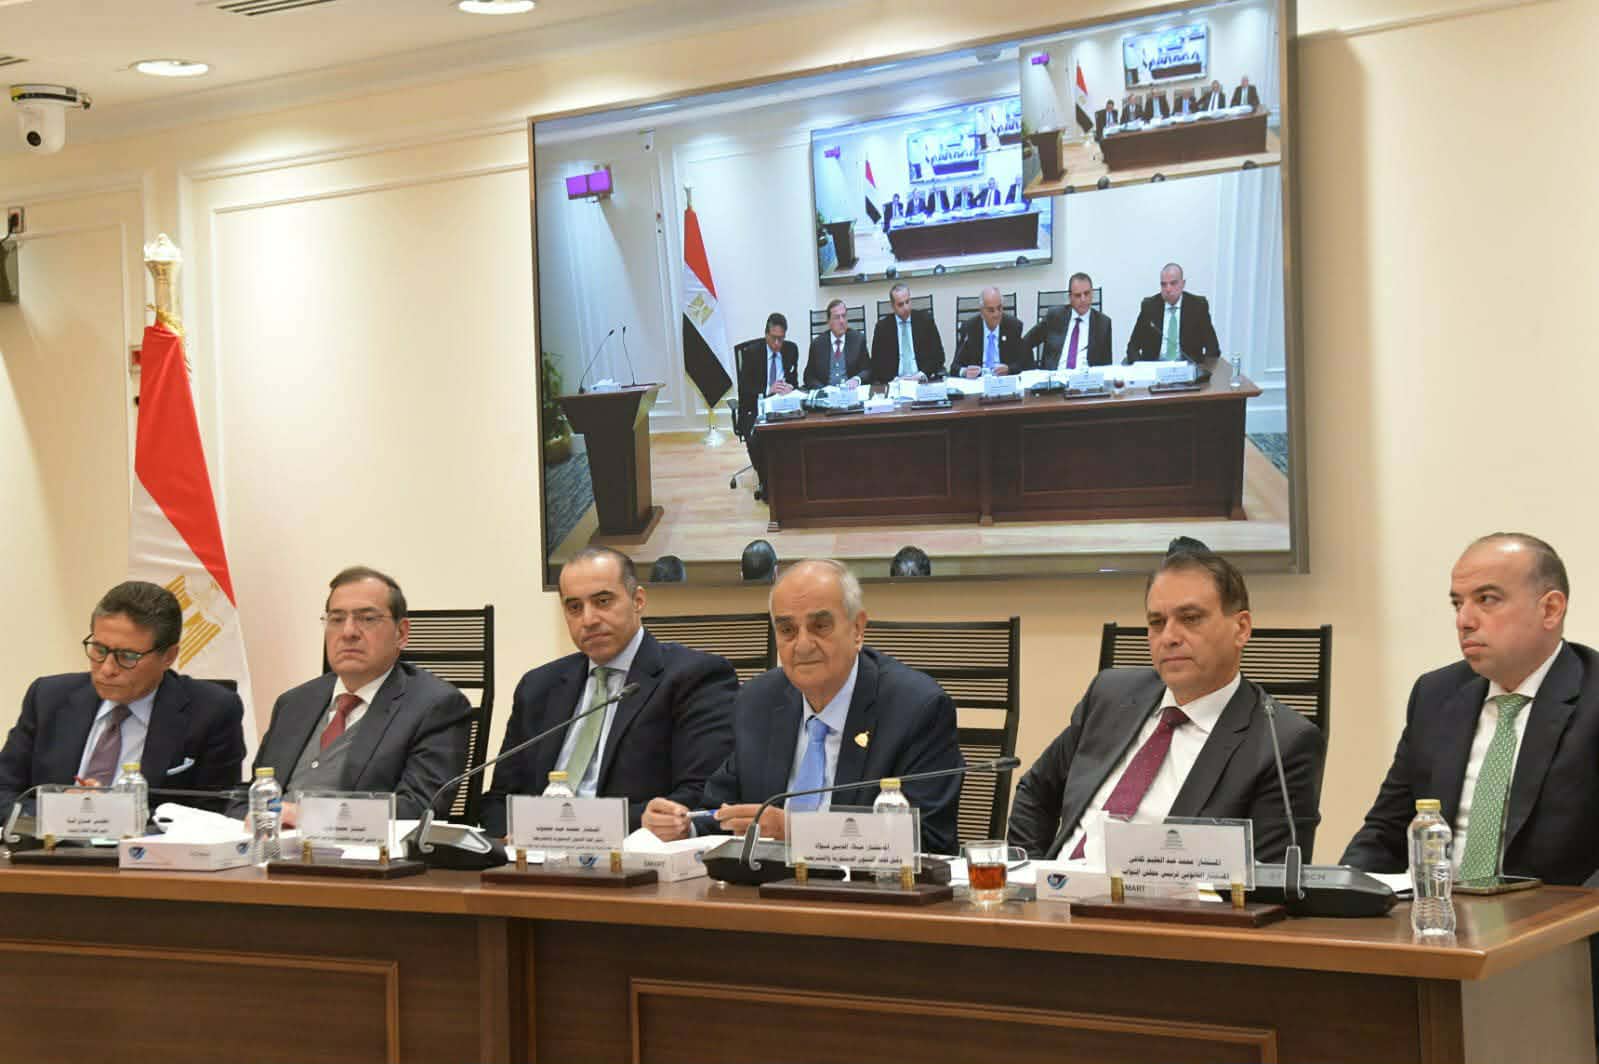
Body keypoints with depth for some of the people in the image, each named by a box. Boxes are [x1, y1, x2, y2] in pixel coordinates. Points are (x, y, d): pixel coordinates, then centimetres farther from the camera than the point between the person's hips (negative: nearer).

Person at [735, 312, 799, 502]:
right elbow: (744, 388, -10)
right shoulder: (751, 352, -4)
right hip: (754, 409, -2)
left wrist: (790, 388, -12)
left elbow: (794, 381, 13)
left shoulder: (791, 349, 7)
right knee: (755, 437, -34)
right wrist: (768, 390, -27)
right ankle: (764, 482, -12)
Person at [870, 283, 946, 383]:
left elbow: (938, 355, 6)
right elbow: (877, 361, 5)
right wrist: (894, 379, -11)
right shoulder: (883, 326, 6)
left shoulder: (925, 319, 7)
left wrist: (922, 374, -9)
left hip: (922, 381, 1)